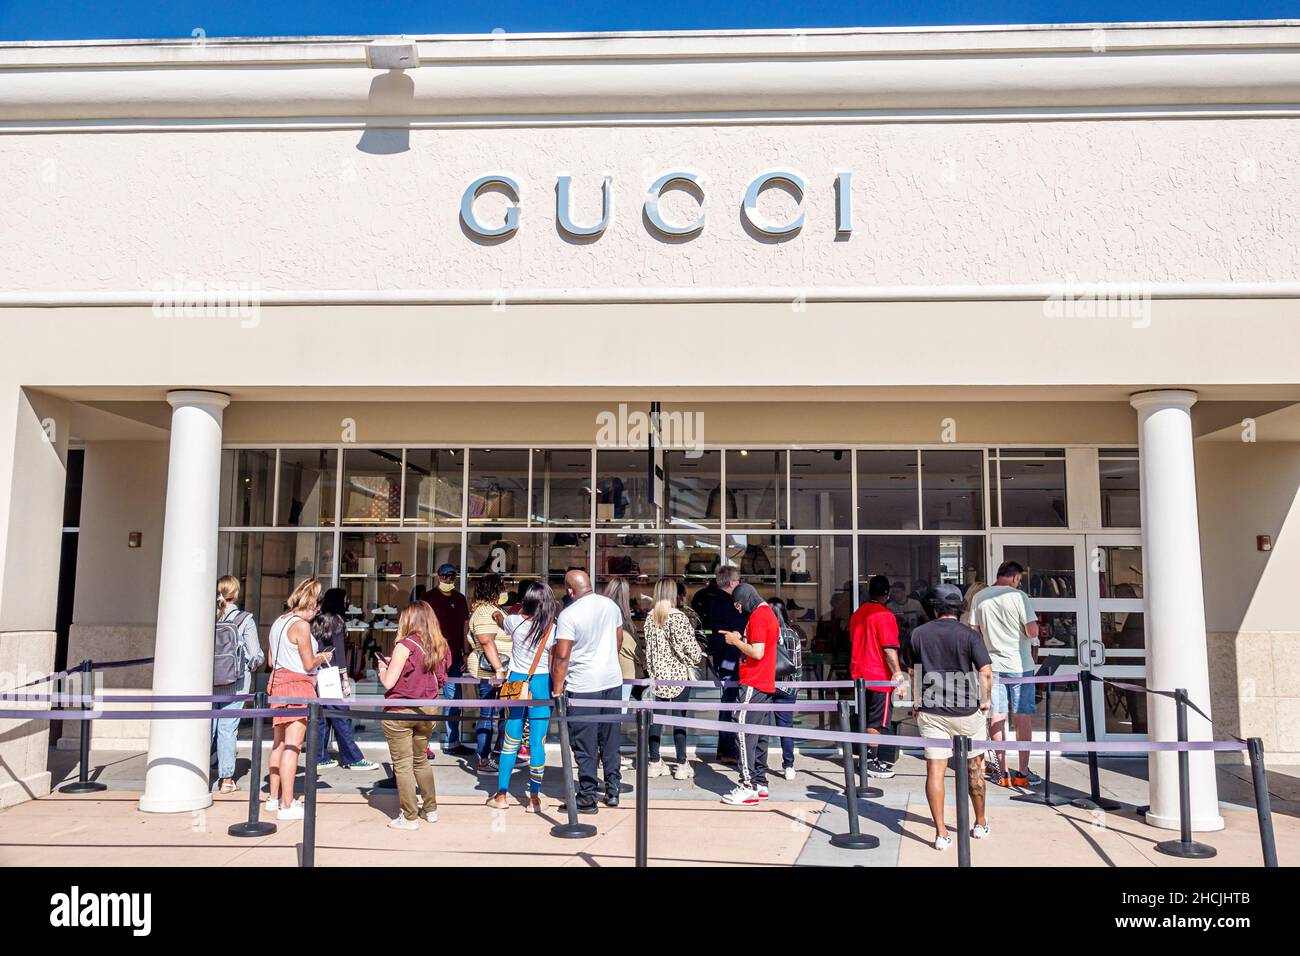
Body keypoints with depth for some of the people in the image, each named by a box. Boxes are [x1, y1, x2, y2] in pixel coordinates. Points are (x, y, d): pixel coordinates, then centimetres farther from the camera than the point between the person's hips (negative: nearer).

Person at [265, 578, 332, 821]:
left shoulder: (278, 622, 12)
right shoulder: (301, 625, -13)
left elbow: (272, 660, 18)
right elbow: (309, 664, -12)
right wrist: (322, 657, 8)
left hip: (278, 683, 9)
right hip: (298, 685, -9)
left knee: (279, 744, 16)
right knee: (292, 745, -7)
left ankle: (273, 797, 25)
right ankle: (287, 804, -5)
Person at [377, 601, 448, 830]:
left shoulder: (405, 645, -16)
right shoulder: (438, 646, 2)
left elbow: (388, 682, -18)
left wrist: (383, 667, 5)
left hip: (400, 712, -6)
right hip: (427, 710, 6)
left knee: (402, 765, 5)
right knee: (421, 760, 22)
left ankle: (409, 817, 10)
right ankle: (430, 809, 29)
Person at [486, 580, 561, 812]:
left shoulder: (515, 622, -5)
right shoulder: (553, 630, -11)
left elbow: (499, 618, 20)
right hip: (541, 684, -2)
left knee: (511, 740, 10)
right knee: (537, 742, 4)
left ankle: (501, 795, 18)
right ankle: (534, 798, 11)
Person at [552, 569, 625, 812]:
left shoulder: (569, 615, -14)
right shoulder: (611, 605, 5)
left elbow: (562, 657, -16)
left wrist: (557, 690, -10)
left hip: (583, 686, -6)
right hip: (613, 682, 6)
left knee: (585, 746, 3)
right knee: (611, 741, 16)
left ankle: (587, 798, 9)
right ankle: (613, 791, 23)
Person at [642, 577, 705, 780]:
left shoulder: (650, 617, 3)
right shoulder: (678, 616, -13)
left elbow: (648, 645, 9)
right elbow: (688, 645, -11)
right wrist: (697, 657, 7)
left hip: (658, 672, 5)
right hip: (679, 673, -5)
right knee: (679, 717, 0)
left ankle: (654, 763, 15)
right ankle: (682, 765, 4)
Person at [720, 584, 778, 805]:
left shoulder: (757, 616, -14)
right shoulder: (769, 613, 17)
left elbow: (757, 652, -21)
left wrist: (735, 641, -9)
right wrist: (740, 639, 13)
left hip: (753, 685, -10)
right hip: (766, 685, 10)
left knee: (744, 734, -8)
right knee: (759, 736, 13)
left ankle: (748, 787, -8)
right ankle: (760, 783, 18)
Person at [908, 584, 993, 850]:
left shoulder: (918, 634, 3)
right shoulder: (969, 635, -7)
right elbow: (986, 672, -14)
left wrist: (916, 703, 22)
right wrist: (985, 700, 1)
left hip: (931, 712, 1)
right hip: (967, 711, -1)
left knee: (935, 770, 0)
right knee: (974, 767, 16)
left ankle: (941, 833, -3)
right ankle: (980, 824, 30)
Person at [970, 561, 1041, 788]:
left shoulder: (980, 597, 3)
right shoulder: (1018, 596, -11)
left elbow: (974, 631, 6)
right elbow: (1032, 632, -16)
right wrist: (1033, 634, 6)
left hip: (992, 664, 3)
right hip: (1019, 664, -3)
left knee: (997, 716, 7)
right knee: (1023, 716, 4)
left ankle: (1002, 771, 11)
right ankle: (1023, 772, 8)